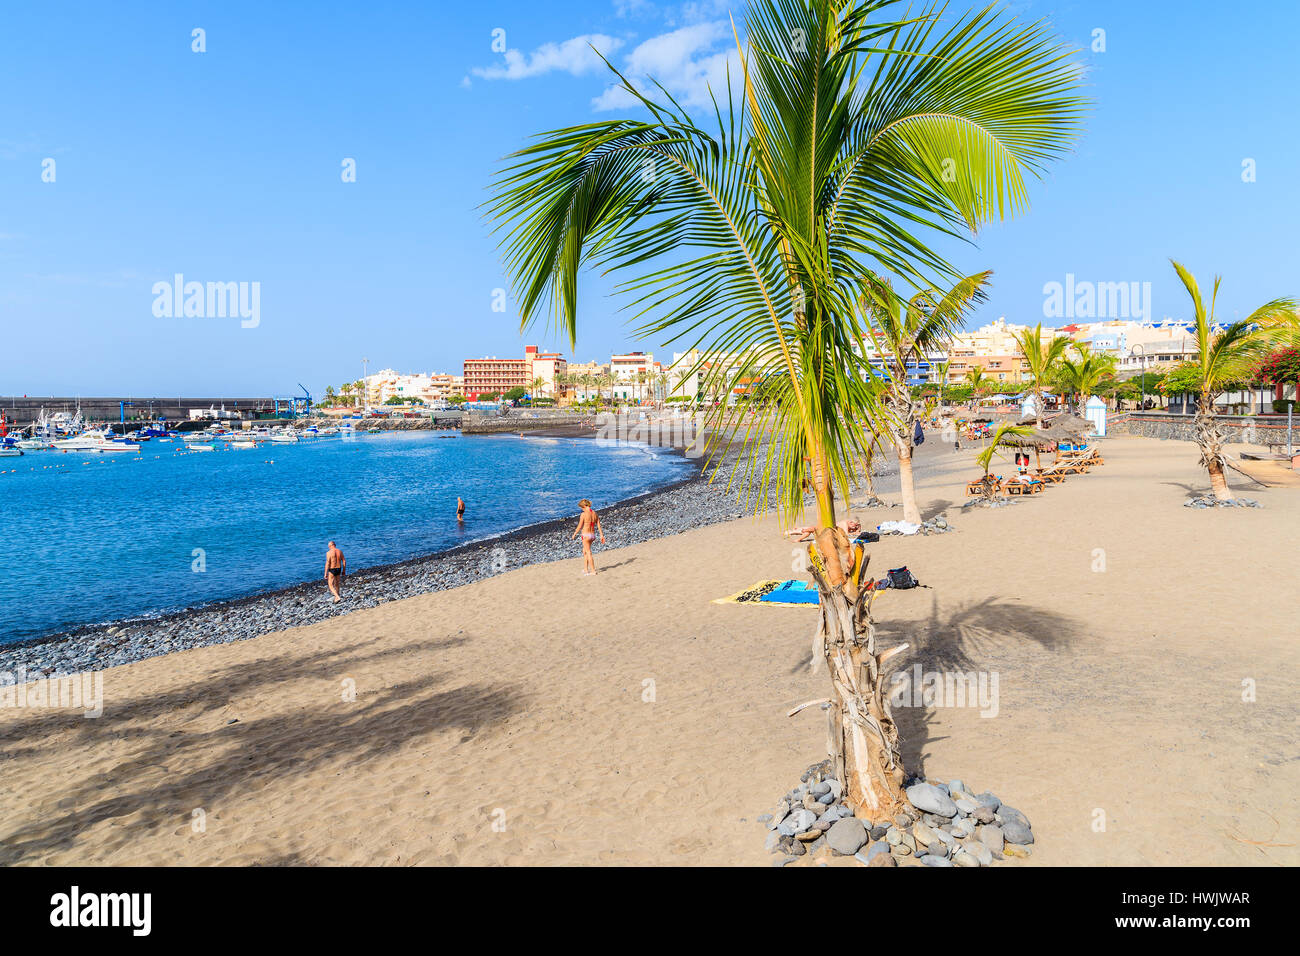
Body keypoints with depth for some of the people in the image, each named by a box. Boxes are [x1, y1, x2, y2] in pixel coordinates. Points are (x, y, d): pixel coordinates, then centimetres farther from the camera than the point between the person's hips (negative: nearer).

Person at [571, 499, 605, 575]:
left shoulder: (583, 514, -15)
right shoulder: (595, 513, 3)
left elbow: (579, 527, -10)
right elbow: (599, 526, 6)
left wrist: (574, 534, 5)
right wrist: (602, 535, 12)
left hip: (586, 535, -7)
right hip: (593, 535, 7)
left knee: (588, 553, 4)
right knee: (584, 551, 22)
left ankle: (593, 571, 9)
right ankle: (585, 569, 26)